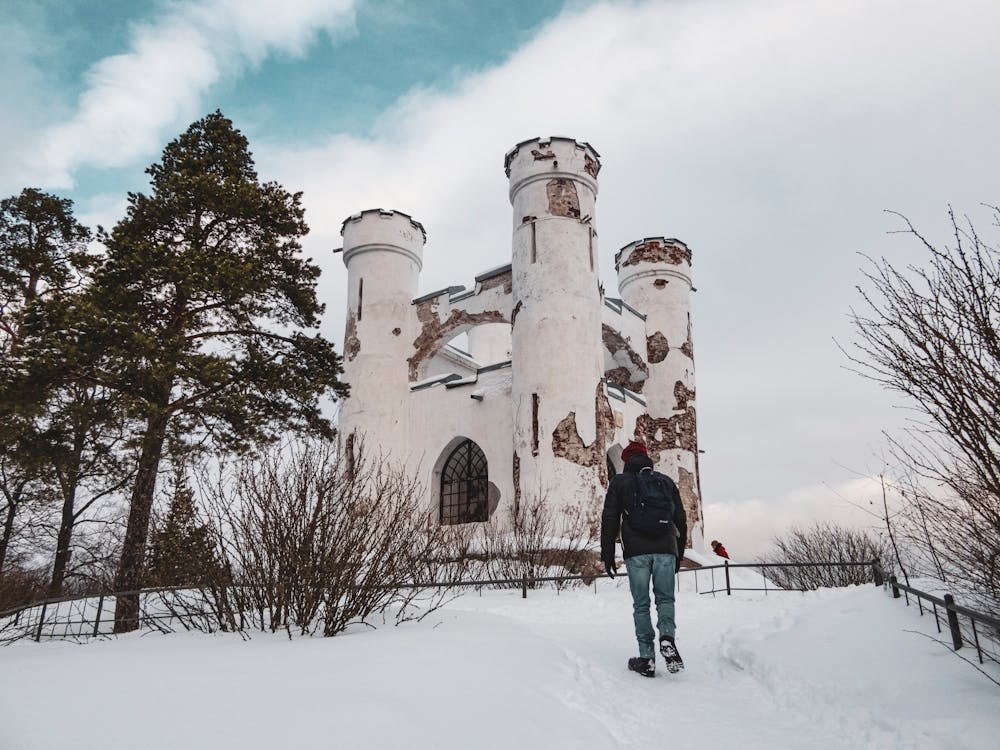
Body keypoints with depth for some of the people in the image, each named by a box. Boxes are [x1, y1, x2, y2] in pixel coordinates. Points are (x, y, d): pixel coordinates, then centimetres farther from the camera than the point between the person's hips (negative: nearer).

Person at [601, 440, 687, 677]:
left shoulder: (619, 482, 9)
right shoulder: (666, 481, 17)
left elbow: (609, 519, 3)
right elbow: (681, 519, 17)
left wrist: (607, 554, 6)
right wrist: (678, 553, 23)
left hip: (636, 551, -1)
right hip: (665, 549, 2)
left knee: (641, 604, 4)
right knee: (665, 598, 9)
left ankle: (647, 658, 0)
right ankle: (667, 636, -17)